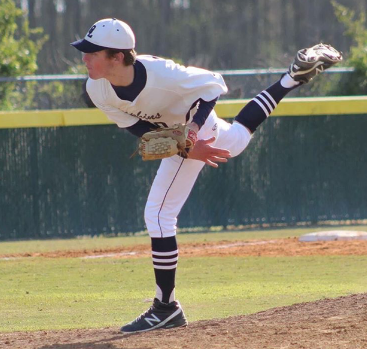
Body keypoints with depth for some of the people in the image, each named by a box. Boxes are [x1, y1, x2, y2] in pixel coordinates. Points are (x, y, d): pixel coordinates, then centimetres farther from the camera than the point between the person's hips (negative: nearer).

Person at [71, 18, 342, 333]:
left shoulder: (159, 73, -39)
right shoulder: (97, 90, -23)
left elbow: (213, 83, -23)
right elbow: (140, 130, -16)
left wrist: (194, 126, -36)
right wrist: (186, 150, -29)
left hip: (196, 126, -7)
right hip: (174, 137, 7)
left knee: (158, 213, -14)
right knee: (235, 139, 36)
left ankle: (167, 309, -5)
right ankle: (294, 77, 52)